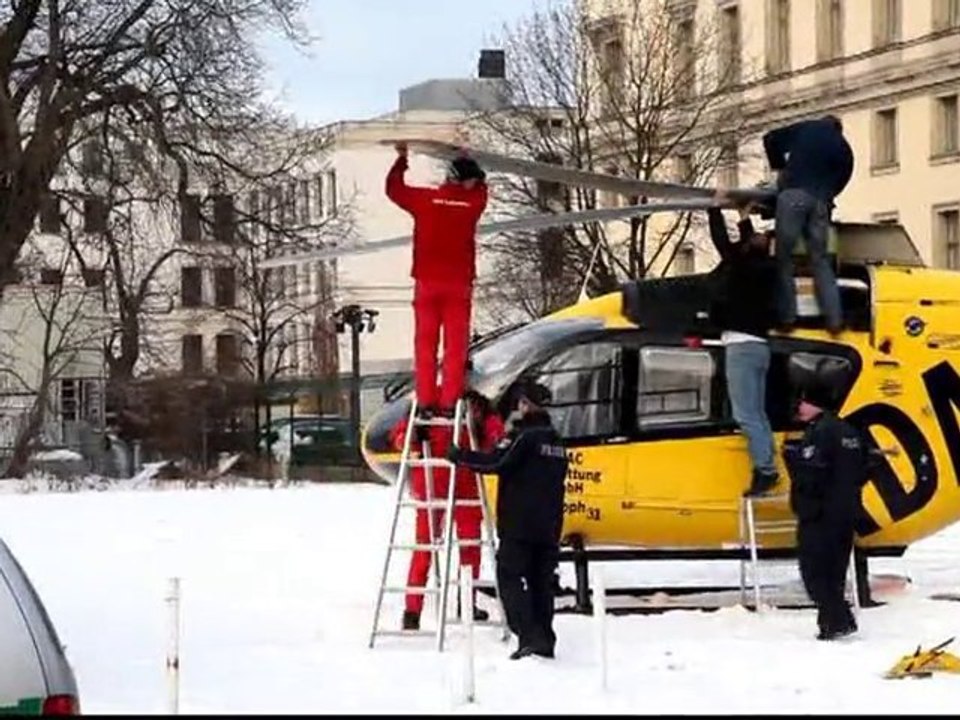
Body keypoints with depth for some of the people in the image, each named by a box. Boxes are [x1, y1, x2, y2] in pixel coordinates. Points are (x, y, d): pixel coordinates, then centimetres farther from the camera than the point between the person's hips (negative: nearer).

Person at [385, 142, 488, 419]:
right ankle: (448, 402, -3)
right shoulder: (472, 202, -3)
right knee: (455, 346, 2)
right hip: (458, 284, -1)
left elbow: (394, 188, 13)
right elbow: (482, 190, 22)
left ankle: (426, 401, 1)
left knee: (425, 344, 5)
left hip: (427, 283, 1)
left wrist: (401, 159, 27)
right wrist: (466, 160, 29)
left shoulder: (425, 199, -3)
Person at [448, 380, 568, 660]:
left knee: (510, 577, -4)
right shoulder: (555, 440, 16)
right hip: (548, 526, 8)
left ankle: (528, 635, -16)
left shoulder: (523, 436, -10)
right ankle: (545, 641, 10)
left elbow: (497, 462, -20)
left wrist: (461, 457, -11)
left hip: (519, 524, -8)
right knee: (541, 581, 11)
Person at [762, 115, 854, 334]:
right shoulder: (843, 149, 23)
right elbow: (840, 181, 17)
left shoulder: (805, 129, 16)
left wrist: (780, 168, 24)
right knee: (820, 260, 8)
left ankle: (787, 316, -9)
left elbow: (771, 139, 13)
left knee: (784, 256, -1)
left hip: (794, 194, -3)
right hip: (820, 201, 3)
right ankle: (834, 318, -2)